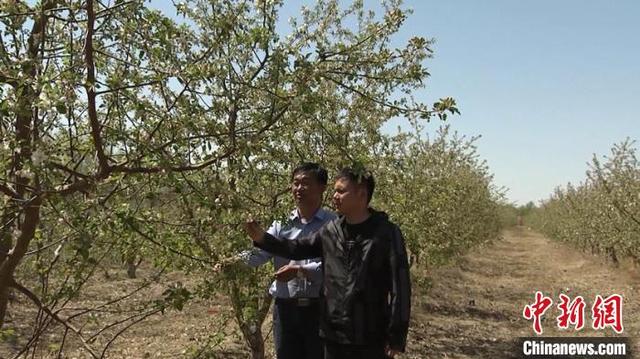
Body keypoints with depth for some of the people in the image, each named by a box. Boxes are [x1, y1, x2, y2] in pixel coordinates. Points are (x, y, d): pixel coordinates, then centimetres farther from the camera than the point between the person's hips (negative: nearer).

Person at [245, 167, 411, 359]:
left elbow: (399, 287, -11)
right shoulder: (330, 231, 4)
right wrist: (262, 238, -3)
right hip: (334, 333, 5)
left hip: (369, 337, -5)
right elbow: (297, 248, 13)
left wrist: (396, 336, -12)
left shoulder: (386, 233, -11)